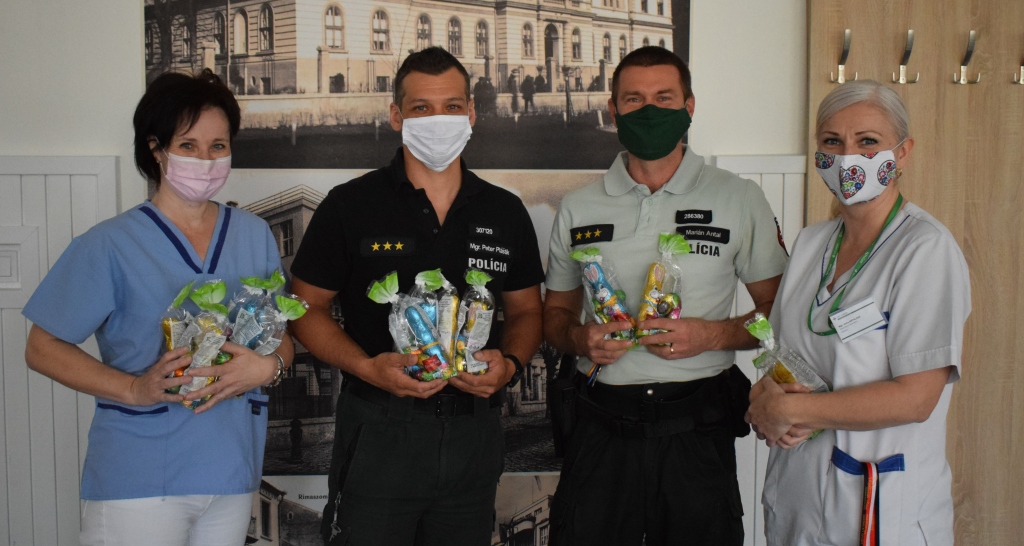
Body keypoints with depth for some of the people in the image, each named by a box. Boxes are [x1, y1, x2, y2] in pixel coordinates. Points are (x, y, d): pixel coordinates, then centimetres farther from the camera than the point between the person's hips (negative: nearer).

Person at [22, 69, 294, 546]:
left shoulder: (256, 237, 7)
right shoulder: (110, 245, -5)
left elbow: (284, 339, 11)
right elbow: (43, 349, -4)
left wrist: (266, 367, -12)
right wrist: (134, 389, -18)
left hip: (231, 474, 4)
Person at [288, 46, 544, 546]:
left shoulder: (506, 213, 6)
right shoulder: (350, 206, -3)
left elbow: (525, 310, 13)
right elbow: (308, 308, -1)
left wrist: (510, 364, -8)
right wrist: (368, 368, -16)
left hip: (473, 426, 3)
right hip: (378, 427, -3)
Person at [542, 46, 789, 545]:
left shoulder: (739, 200, 1)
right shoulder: (577, 209, 8)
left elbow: (779, 312, 4)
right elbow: (555, 313, 15)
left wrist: (712, 335, -14)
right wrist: (579, 337, -7)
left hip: (697, 428, -1)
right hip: (602, 427, 1)